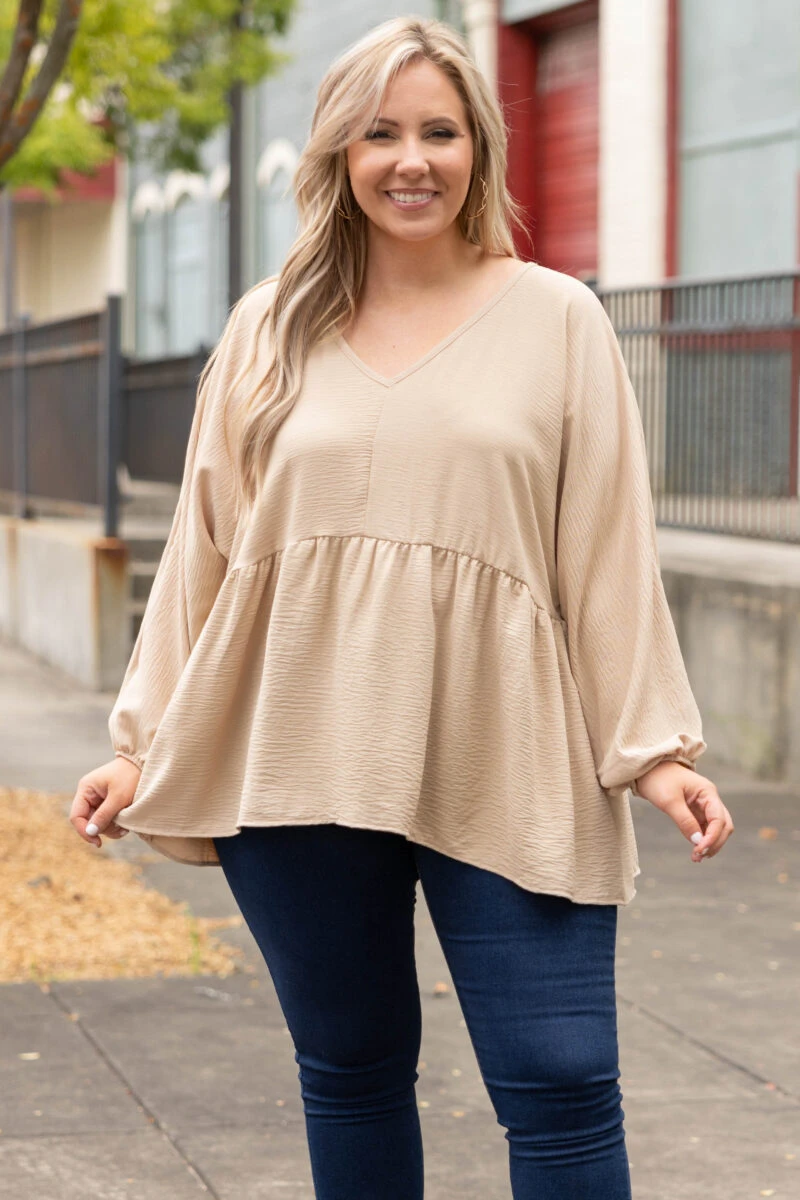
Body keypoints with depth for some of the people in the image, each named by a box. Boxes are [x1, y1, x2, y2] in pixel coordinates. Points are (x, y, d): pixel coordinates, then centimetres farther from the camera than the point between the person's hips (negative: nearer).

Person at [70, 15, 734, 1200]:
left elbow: (609, 549, 1)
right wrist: (145, 743, 10)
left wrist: (655, 748, -4)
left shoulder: (556, 320, 4)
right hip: (300, 769, 2)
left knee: (562, 1088, -5)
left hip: (506, 776, -2)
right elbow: (204, 551, 11)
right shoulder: (271, 331, 9)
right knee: (349, 1073, 11)